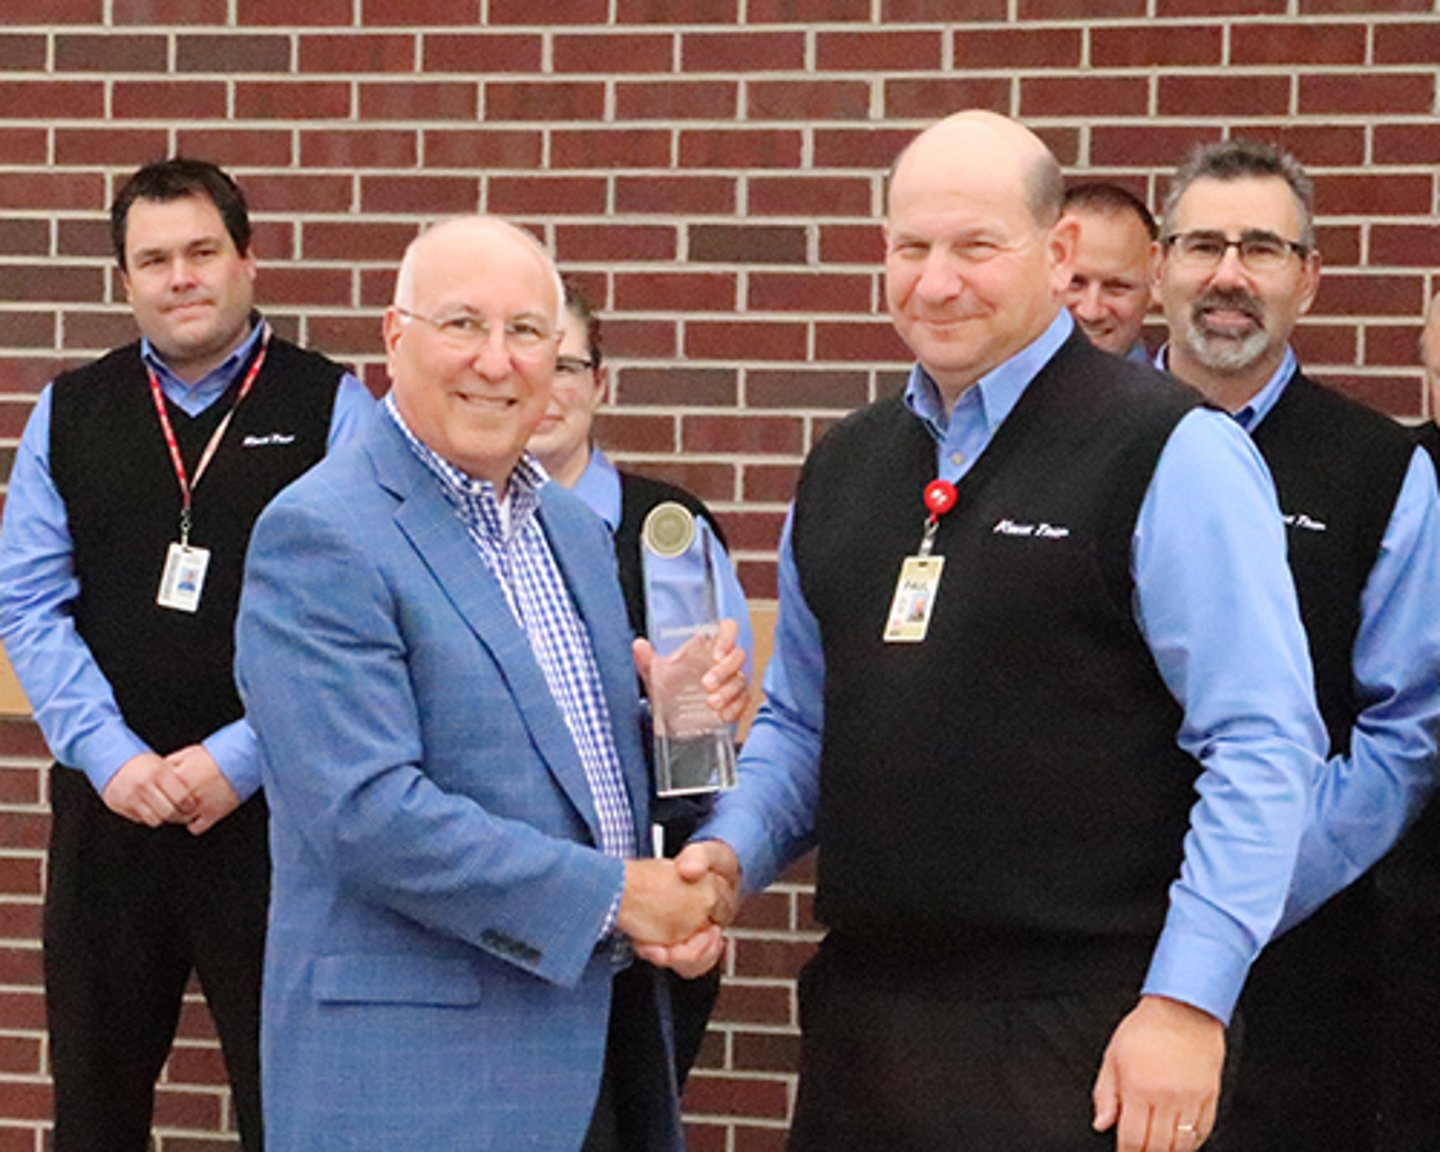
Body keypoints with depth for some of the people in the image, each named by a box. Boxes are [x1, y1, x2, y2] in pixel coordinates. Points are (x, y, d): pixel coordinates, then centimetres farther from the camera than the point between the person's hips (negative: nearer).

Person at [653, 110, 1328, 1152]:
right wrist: (728, 853, 3)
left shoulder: (1172, 456, -7)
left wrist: (1185, 1002, -16)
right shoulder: (842, 468, 13)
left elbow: (1263, 745, -11)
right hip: (860, 1018, 6)